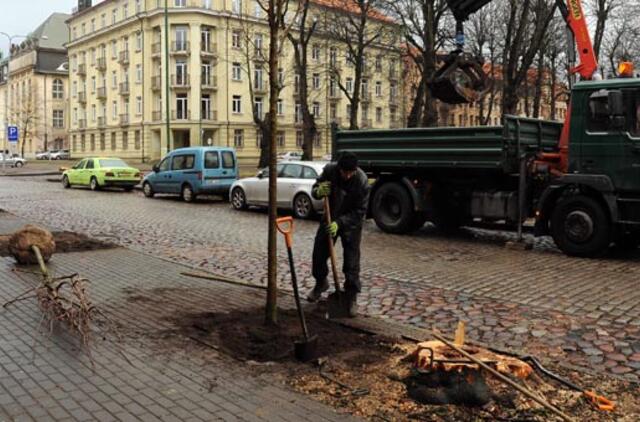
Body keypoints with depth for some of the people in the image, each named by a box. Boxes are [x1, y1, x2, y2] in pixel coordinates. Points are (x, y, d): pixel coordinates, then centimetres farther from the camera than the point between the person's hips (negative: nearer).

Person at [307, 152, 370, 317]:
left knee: (351, 263, -5)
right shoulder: (330, 170, -19)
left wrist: (339, 223, -31)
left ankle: (352, 297, 8)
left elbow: (360, 212, -21)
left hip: (351, 223, -3)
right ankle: (321, 283, 35)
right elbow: (314, 189, -5)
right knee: (319, 254, 9)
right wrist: (318, 191, -30)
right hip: (330, 219, 3)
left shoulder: (362, 181, -26)